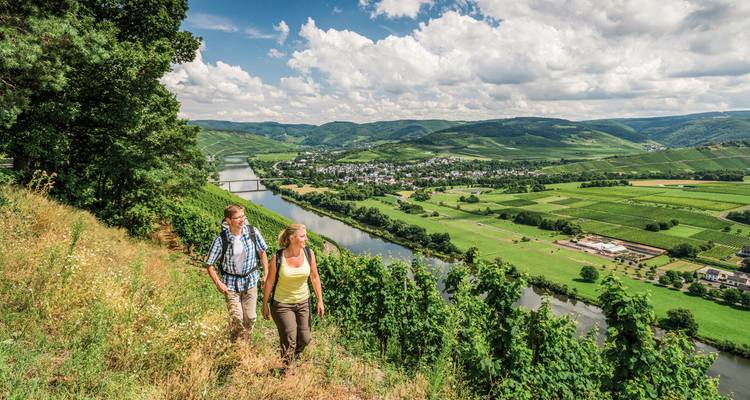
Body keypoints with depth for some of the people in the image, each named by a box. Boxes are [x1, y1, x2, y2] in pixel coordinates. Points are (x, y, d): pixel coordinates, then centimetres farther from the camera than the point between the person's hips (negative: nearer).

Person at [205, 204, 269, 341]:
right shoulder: (221, 239, -17)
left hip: (250, 281, 2)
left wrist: (266, 275, 2)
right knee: (236, 318, -7)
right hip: (231, 284, -2)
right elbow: (209, 265, -6)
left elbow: (262, 253, 4)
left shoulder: (252, 232, -12)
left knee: (250, 318, 7)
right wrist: (218, 283, -12)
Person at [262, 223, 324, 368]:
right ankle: (285, 369, 33)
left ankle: (292, 358, 44)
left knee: (305, 339, 10)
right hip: (282, 304, -3)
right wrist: (265, 305, -1)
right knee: (289, 341, 3)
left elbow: (315, 277, -1)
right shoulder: (278, 258, -20)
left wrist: (320, 301, -1)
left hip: (303, 302, 3)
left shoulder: (309, 253, -12)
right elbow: (269, 282, -8)